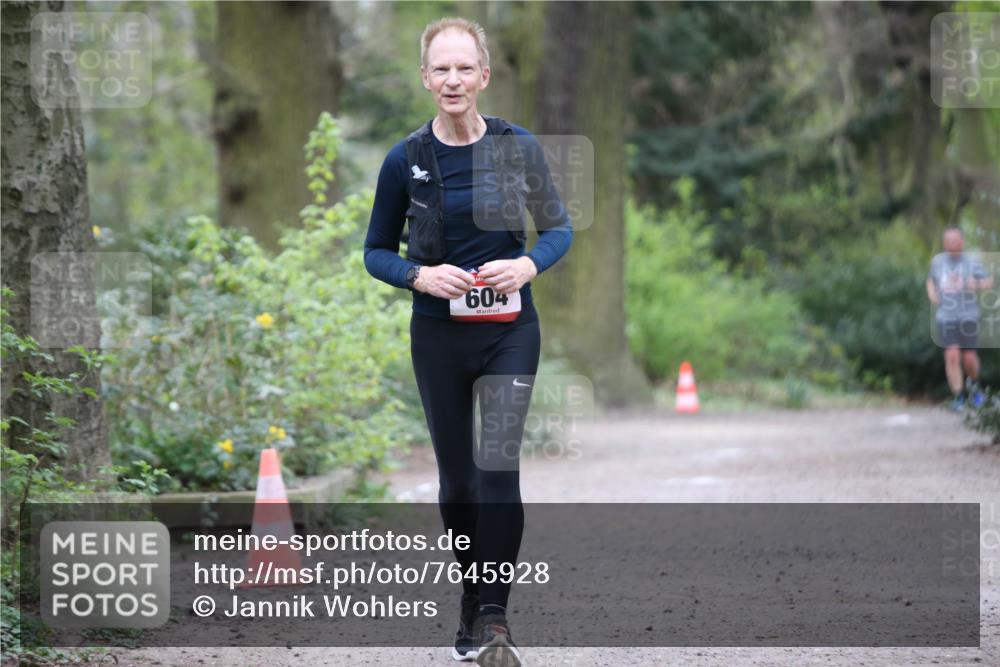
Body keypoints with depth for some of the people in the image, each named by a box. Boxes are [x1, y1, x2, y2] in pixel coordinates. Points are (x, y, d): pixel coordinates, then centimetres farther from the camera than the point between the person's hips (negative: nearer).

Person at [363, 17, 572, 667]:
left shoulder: (519, 147, -5)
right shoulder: (406, 160, -4)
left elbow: (559, 228, 5)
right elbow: (377, 251, 5)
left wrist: (529, 264, -15)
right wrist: (420, 275, -15)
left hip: (510, 329, -1)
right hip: (439, 336, 1)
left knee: (499, 466, -15)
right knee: (457, 476, 9)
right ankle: (472, 606, 26)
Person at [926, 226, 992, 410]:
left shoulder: (972, 262, -3)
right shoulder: (937, 261, 6)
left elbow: (989, 282, -6)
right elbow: (931, 280, 24)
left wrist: (977, 285, -27)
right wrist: (931, 293, 5)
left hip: (968, 317, -1)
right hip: (945, 317, 1)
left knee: (969, 359, 0)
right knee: (952, 356, -11)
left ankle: (973, 382, 33)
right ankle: (958, 397, -3)